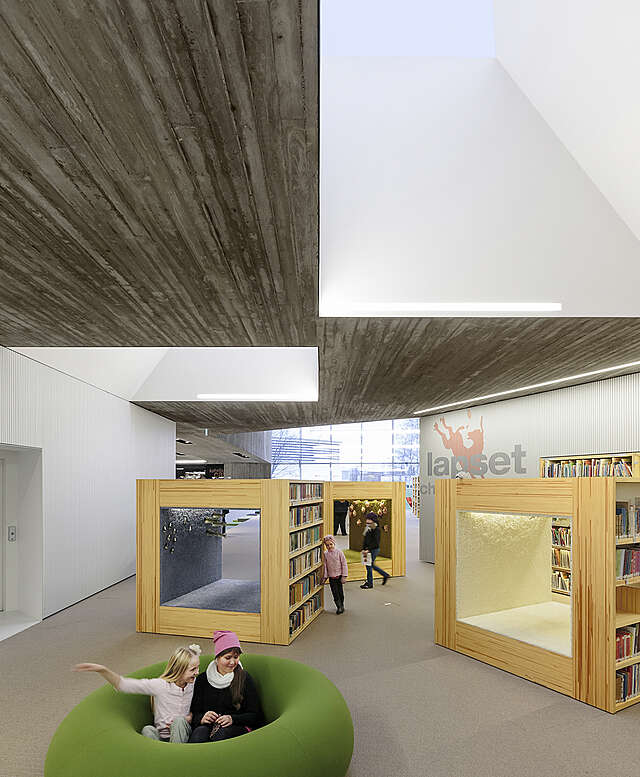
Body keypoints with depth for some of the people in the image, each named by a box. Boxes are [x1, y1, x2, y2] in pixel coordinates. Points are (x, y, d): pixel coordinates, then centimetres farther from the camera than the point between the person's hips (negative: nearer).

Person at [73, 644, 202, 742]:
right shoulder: (160, 685, -11)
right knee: (148, 730, -33)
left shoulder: (194, 685, -1)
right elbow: (123, 684, -13)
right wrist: (103, 670, -29)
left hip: (182, 735, 1)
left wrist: (188, 718, -9)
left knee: (179, 721, -30)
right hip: (161, 737, -1)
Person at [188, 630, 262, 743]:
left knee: (222, 732, -36)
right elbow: (194, 712, 11)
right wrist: (201, 718, -13)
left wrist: (232, 719, -12)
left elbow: (256, 716, 5)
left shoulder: (245, 678, 7)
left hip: (236, 727, -1)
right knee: (200, 731, -34)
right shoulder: (202, 679, 12)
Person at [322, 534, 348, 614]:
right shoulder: (325, 554, -2)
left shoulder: (339, 552, -8)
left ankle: (341, 605, 27)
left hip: (339, 576, -1)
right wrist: (324, 577, 3)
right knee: (335, 592, -1)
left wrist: (344, 576, -9)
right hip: (331, 577, 1)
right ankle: (339, 607, 8)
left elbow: (344, 564, -6)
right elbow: (325, 566, 4)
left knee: (340, 592, 9)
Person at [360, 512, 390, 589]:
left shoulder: (376, 529, -15)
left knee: (369, 565, -4)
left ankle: (369, 583, 8)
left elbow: (375, 541, -19)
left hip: (374, 549, -8)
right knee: (372, 565, 15)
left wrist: (368, 549, -21)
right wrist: (363, 548, 4)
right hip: (369, 549, 8)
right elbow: (365, 539, 12)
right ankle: (385, 575, 30)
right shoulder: (368, 528, 9)